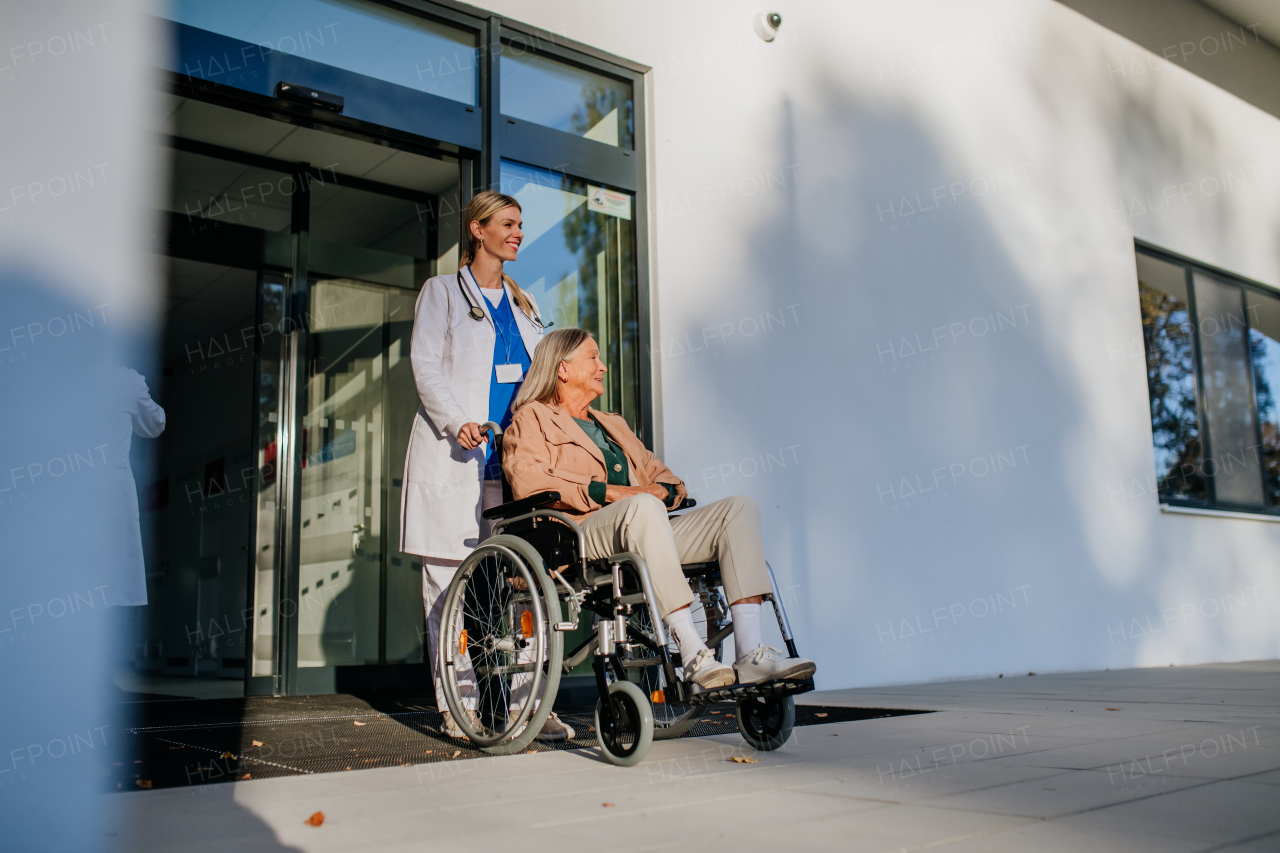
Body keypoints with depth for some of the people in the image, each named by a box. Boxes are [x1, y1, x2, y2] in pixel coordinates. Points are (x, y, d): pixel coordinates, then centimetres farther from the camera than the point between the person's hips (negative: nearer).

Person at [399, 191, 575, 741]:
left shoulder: (524, 305, 23)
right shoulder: (442, 292, 9)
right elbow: (425, 366, -2)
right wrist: (458, 422, -17)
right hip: (453, 457, -4)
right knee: (451, 576, -4)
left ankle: (526, 701, 1)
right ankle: (458, 705, 1)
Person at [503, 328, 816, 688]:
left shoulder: (613, 424, 35)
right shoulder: (532, 419, 12)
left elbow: (653, 469, 28)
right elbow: (526, 479, -8)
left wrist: (666, 489, 0)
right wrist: (609, 491, -16)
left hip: (643, 532, 7)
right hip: (580, 532, -7)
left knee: (740, 508, -12)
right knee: (643, 507, -39)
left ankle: (751, 654, -25)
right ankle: (694, 655, -41)